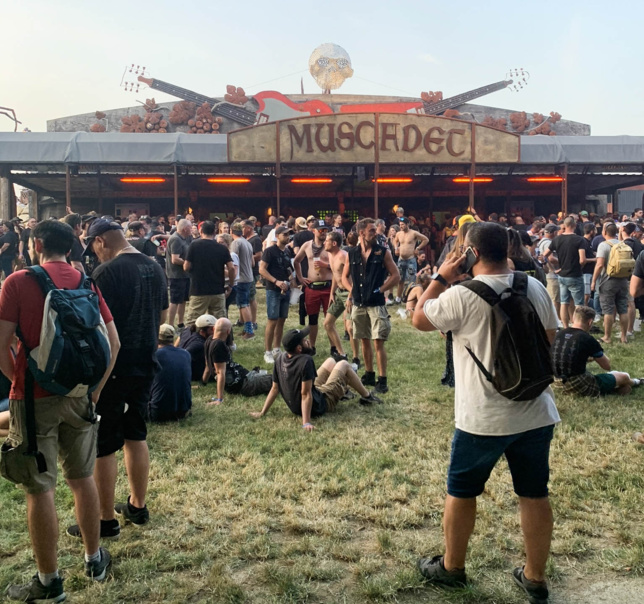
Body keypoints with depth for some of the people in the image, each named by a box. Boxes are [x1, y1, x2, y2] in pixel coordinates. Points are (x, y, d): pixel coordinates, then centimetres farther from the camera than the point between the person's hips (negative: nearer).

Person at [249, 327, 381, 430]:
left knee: (330, 361, 21)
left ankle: (344, 390, 46)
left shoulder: (280, 358, -10)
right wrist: (306, 423, -31)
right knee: (344, 365, 7)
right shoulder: (305, 361, -32)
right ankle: (367, 396, 27)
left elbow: (275, 388, -6)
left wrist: (262, 413, 1)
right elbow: (306, 394, -32)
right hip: (319, 406, -7)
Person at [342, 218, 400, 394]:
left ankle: (382, 380, -2)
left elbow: (396, 275, -2)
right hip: (358, 304, 4)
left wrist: (380, 289, -9)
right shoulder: (352, 253, 5)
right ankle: (369, 375, 25)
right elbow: (345, 276, 16)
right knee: (364, 341, 13)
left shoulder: (383, 252, -3)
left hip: (376, 304, -4)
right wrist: (352, 290, 0)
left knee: (378, 342, -6)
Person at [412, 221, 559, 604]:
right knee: (535, 495, 15)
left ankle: (452, 567, 32)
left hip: (483, 418, -4)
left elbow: (419, 320, -2)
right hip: (536, 412, 5)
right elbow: (550, 336, 12)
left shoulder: (462, 295, -17)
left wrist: (441, 279, 6)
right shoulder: (535, 288, -1)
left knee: (461, 492, 15)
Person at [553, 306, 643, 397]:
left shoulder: (559, 334, 0)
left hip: (564, 386, 5)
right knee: (623, 377, 24)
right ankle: (632, 383, 53)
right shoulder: (587, 339, -17)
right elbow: (607, 366, -4)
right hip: (583, 388, -5)